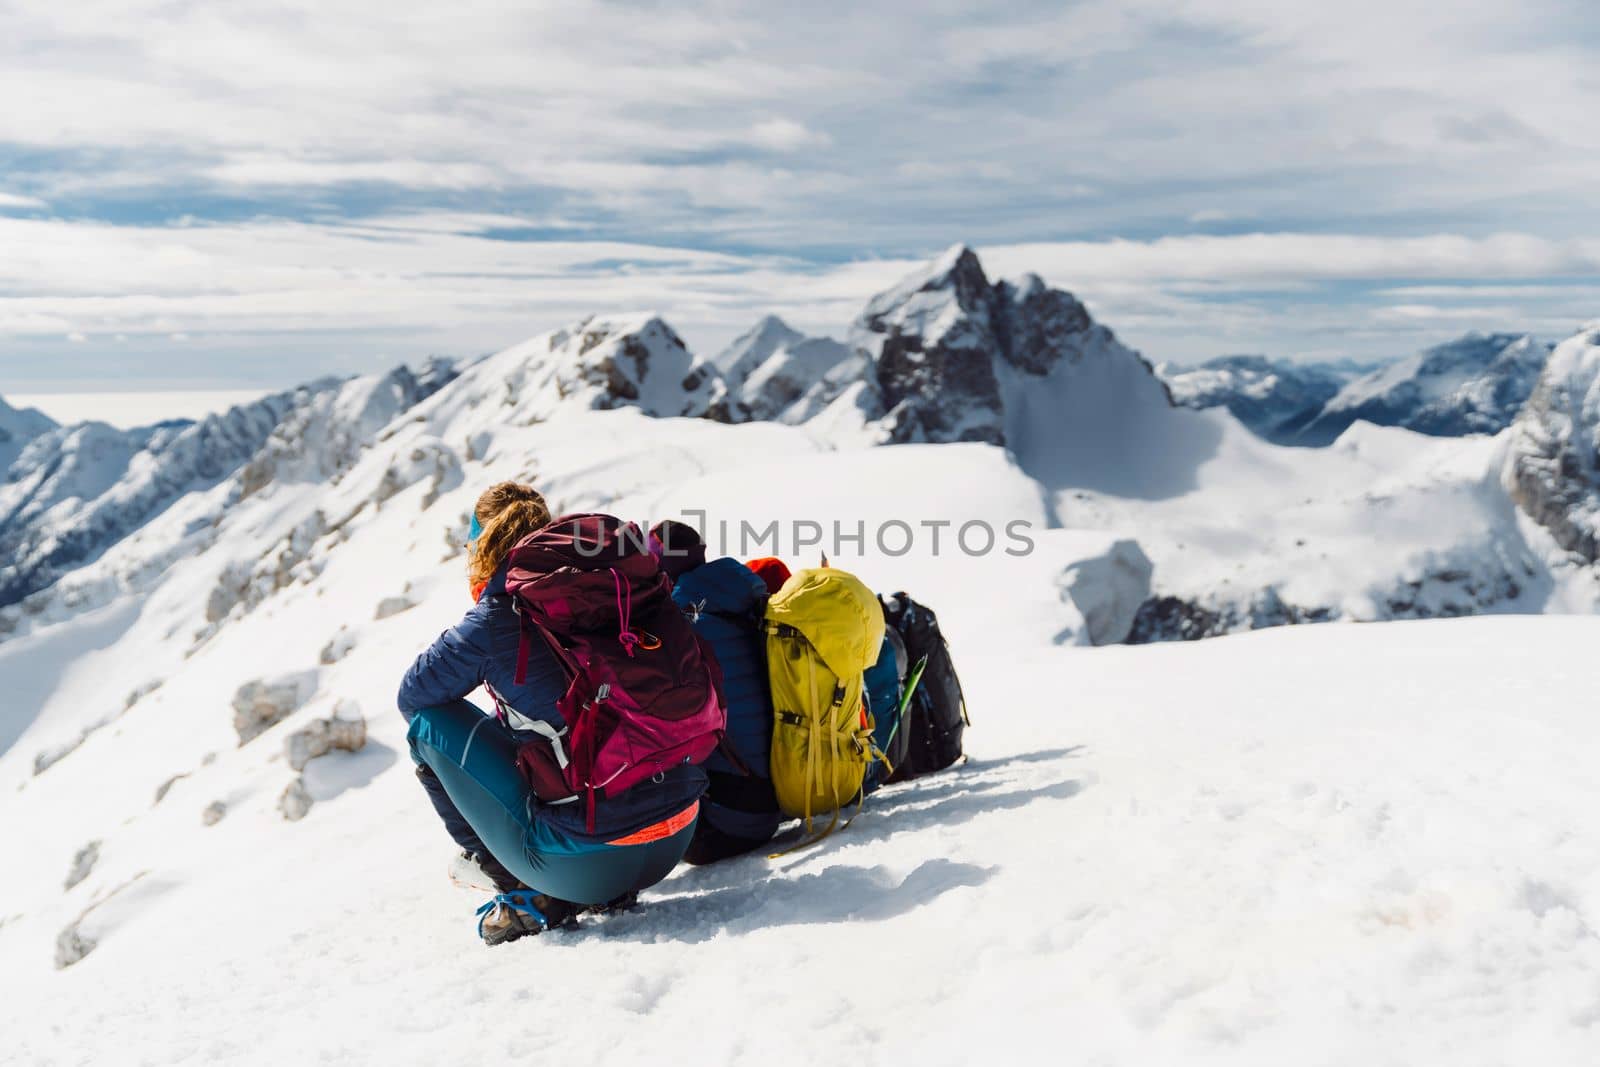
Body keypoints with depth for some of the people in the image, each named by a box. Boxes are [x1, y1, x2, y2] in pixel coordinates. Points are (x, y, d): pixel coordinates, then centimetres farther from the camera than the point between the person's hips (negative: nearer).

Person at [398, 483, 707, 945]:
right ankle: (613, 888, 19)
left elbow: (412, 696, 9)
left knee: (429, 722, 10)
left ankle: (529, 895, 13)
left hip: (583, 864, -6)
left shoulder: (494, 619, -8)